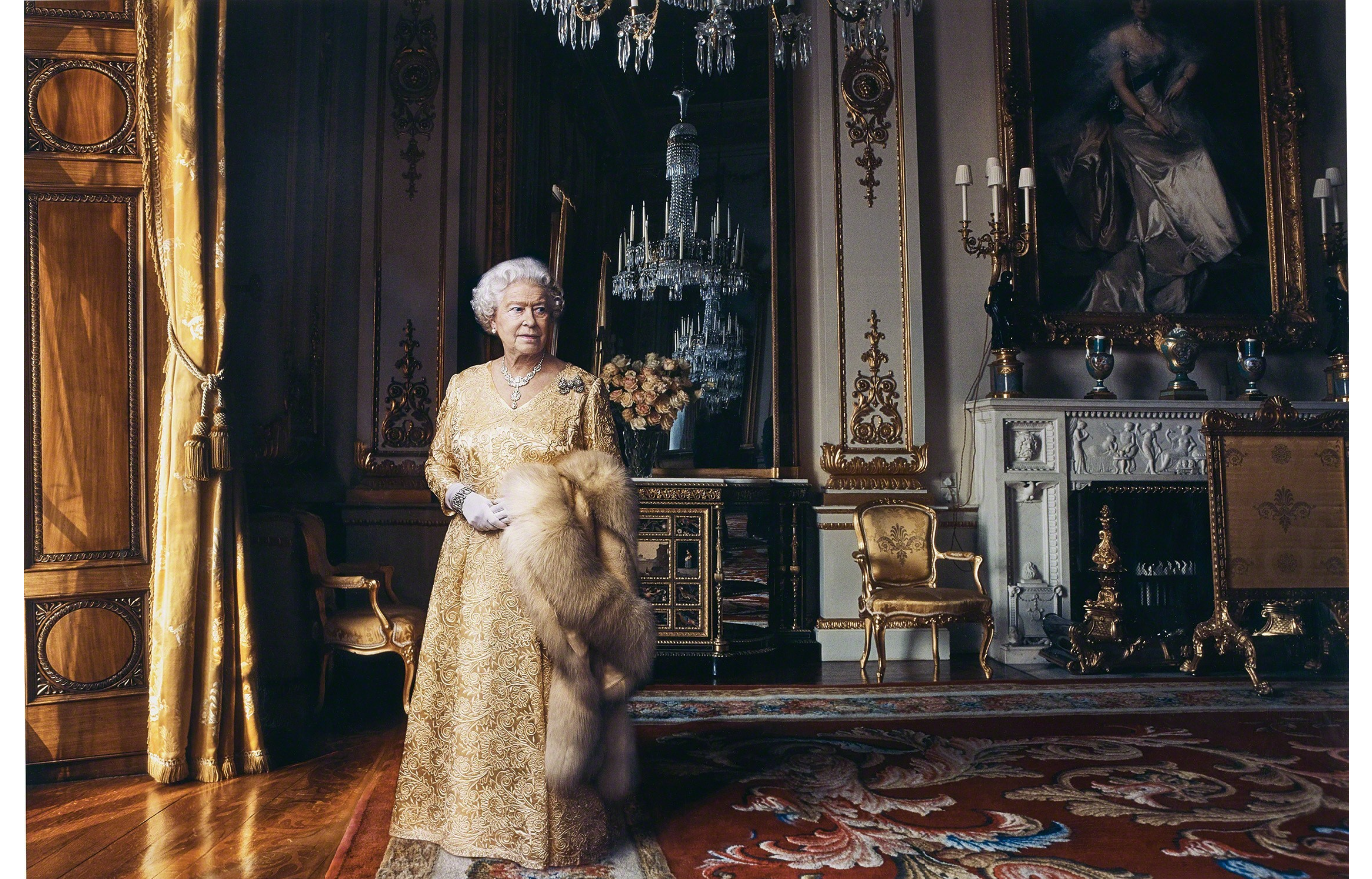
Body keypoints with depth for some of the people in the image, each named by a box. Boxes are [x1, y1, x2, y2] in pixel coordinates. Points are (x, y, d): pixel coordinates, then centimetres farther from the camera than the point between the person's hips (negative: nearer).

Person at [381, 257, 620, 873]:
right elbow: (438, 464, 15)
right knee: (470, 686, 6)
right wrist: (465, 500, -5)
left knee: (547, 691, -1)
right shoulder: (464, 387, 9)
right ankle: (469, 821, 23)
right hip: (476, 566, 3)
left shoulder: (580, 388, 0)